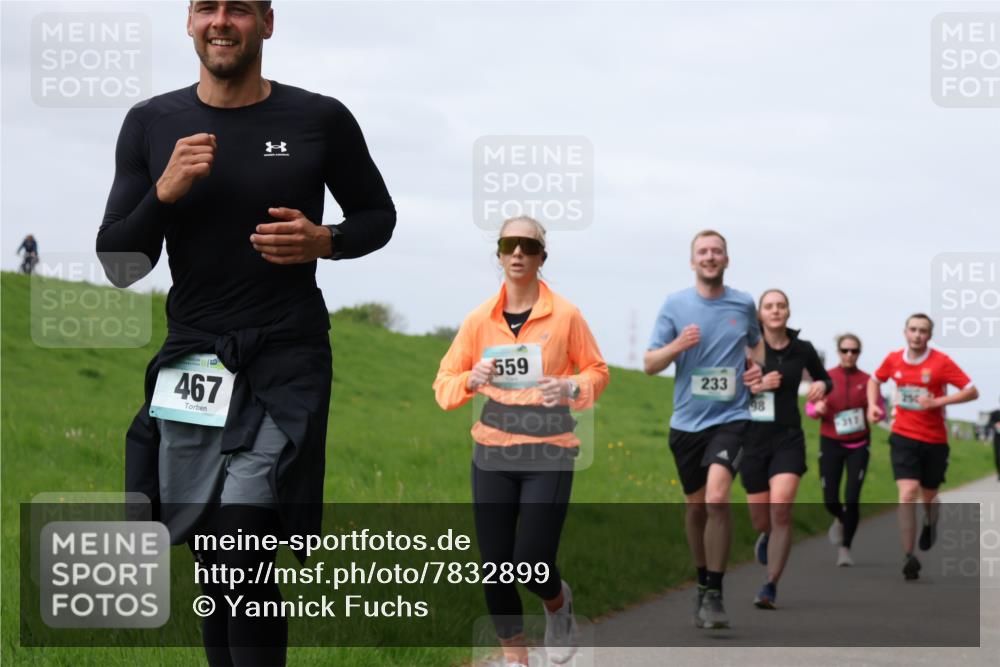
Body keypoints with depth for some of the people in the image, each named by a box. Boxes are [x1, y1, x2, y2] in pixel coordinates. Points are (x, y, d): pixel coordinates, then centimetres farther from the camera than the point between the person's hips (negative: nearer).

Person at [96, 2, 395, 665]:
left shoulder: (321, 119, -1)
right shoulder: (151, 125, 5)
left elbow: (378, 215, 13)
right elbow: (117, 264, 5)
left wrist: (325, 241, -8)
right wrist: (165, 192, -13)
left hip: (286, 365, -3)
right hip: (191, 360, 3)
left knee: (243, 554, -16)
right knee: (212, 562, 9)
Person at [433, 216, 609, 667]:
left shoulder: (565, 316, -3)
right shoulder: (480, 320, 3)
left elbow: (598, 372, 8)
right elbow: (444, 385, 7)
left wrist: (573, 388, -14)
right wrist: (470, 380, -15)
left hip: (549, 455, -2)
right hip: (492, 453, 3)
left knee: (532, 563, -11)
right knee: (495, 565, 0)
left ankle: (559, 604, 26)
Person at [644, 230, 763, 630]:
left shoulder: (743, 304, 4)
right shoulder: (675, 305, 1)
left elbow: (756, 342, 26)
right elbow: (650, 364, 0)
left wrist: (757, 367, 4)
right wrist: (676, 346, -19)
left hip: (730, 417, -1)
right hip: (687, 421, 2)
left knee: (716, 498, -20)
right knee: (695, 505, 10)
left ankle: (714, 595, -14)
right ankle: (702, 583, 31)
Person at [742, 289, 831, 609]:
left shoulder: (802, 349, 2)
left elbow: (825, 379, 19)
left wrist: (821, 386, -4)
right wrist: (756, 386, -18)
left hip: (788, 439, 0)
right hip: (753, 438, 0)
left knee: (780, 509, -20)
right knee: (761, 520, 8)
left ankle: (771, 586, -13)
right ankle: (767, 536, 48)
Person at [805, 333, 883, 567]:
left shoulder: (867, 381, -2)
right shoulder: (826, 378, -3)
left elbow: (879, 409, 4)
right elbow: (810, 408, 0)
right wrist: (818, 409, -23)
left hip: (858, 445, 0)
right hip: (830, 443, 1)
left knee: (852, 499, -12)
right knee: (830, 499, 0)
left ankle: (845, 548, 0)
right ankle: (840, 520, 36)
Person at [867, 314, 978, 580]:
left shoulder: (941, 362, -10)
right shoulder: (894, 359, 1)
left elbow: (972, 392, -12)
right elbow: (874, 380, 21)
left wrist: (937, 401, -21)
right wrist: (872, 405, 3)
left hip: (935, 440, 0)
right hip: (904, 436, 0)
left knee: (928, 496, 15)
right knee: (908, 493, -17)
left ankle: (930, 525, 52)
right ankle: (908, 558, -18)